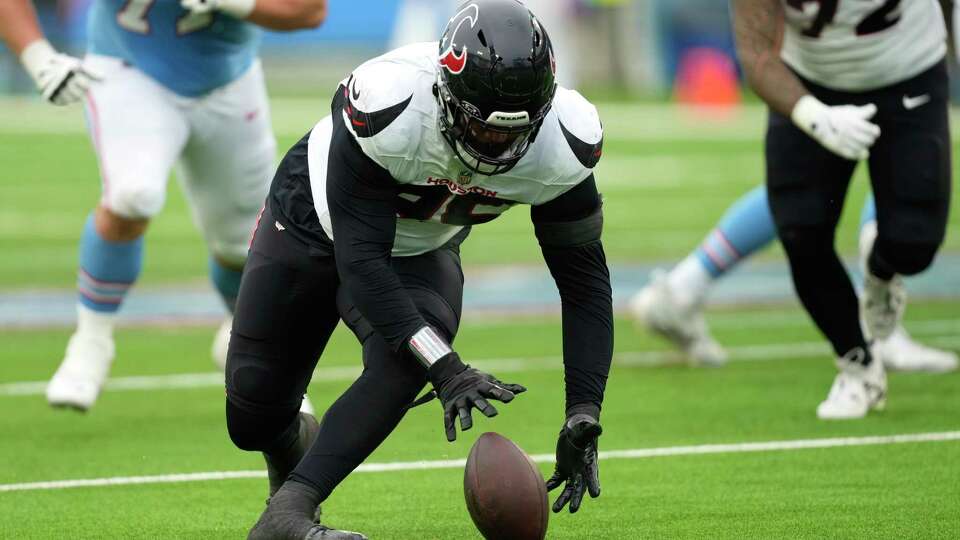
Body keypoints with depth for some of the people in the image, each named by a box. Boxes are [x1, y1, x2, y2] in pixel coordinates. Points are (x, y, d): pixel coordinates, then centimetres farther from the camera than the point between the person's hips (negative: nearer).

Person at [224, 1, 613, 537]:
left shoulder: (561, 146, -29)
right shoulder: (387, 109, -42)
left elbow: (584, 278, -17)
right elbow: (361, 261, -37)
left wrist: (584, 414, -25)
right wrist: (447, 370, -46)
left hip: (419, 252, 2)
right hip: (317, 223, -2)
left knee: (405, 365, -31)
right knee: (253, 420, 1)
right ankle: (299, 441, 40)